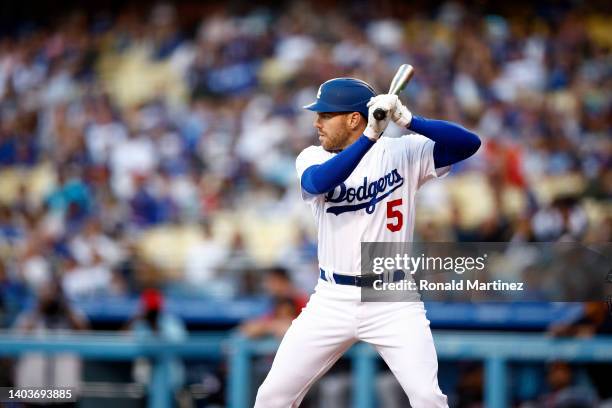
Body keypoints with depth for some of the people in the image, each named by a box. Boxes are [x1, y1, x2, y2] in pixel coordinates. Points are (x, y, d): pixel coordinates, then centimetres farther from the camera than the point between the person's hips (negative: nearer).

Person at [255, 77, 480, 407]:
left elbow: (469, 144, -16)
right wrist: (371, 136, -34)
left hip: (394, 301, -2)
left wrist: (409, 121, -29)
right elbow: (319, 182, -24)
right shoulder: (312, 157, 0)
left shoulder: (403, 152, -4)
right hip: (332, 301, 2)